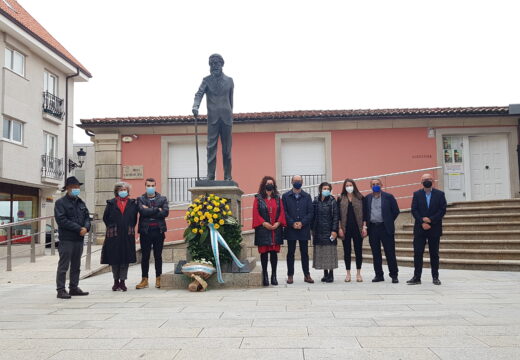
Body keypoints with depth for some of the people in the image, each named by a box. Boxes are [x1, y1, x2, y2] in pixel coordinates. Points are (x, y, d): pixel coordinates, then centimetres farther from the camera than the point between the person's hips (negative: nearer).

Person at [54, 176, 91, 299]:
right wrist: (78, 228, -16)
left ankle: (74, 288, 21)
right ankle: (61, 290, 1)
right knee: (63, 266, -4)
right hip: (66, 239, -7)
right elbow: (61, 220, -13)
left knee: (76, 266, 13)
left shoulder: (81, 203, 16)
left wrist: (86, 228, -9)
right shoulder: (60, 203, -4)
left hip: (79, 239, 7)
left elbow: (87, 217, 14)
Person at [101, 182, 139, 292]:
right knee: (114, 259, 5)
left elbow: (135, 218, 12)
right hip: (114, 235, 0)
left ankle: (122, 281, 10)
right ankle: (116, 281, 18)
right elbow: (105, 218, 10)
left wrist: (130, 228, 5)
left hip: (128, 235, 1)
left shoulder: (133, 203, 8)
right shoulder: (111, 203, 5)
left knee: (126, 259, 1)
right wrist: (111, 228, 4)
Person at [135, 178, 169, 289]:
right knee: (145, 256, 4)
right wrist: (157, 210, -8)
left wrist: (149, 211, -8)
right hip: (145, 230, 0)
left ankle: (158, 279, 15)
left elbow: (165, 213, -7)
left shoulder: (163, 199, 9)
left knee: (158, 256, 6)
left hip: (158, 230, 1)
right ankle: (144, 279, 12)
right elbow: (143, 211, -12)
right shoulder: (140, 199, 7)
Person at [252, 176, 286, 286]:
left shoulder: (277, 198, 12)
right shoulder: (258, 198, 3)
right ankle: (265, 275, 10)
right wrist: (264, 223, -13)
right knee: (264, 252, 0)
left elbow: (282, 212, 7)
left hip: (275, 230, 2)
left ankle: (274, 275, 12)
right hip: (263, 230, -2)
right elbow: (256, 213, -2)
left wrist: (278, 222, -8)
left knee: (274, 252, 4)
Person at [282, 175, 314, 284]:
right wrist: (292, 223, -12)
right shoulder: (285, 196, 5)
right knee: (290, 253, 4)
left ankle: (307, 275, 14)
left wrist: (302, 223, -10)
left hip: (304, 229, 1)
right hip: (290, 229, -1)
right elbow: (284, 212, -1)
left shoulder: (307, 196, 8)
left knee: (304, 253, 6)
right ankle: (290, 275, 11)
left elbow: (311, 212, 2)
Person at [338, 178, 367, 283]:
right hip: (345, 228, 0)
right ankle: (348, 274, 13)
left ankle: (358, 273, 13)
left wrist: (364, 227, -4)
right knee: (347, 251, 4)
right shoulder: (340, 199, 5)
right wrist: (340, 228, -4)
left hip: (357, 228, 0)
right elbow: (338, 215, 3)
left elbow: (364, 213, 4)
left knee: (358, 250, 3)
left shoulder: (360, 198, 5)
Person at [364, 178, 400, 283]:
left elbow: (396, 211, 3)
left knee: (390, 253, -1)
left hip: (385, 228, -3)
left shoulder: (388, 197, 0)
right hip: (372, 228, 3)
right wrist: (367, 222, 4)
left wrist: (389, 222, 3)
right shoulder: (367, 198, 8)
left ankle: (394, 275, 7)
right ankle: (379, 275, 16)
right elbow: (365, 212, 14)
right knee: (376, 254, 7)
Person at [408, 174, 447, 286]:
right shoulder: (417, 194, 6)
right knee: (418, 253, -2)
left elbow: (442, 210, -4)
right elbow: (414, 210, -1)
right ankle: (416, 277, 2)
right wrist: (422, 222, -12)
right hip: (420, 229, 0)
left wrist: (430, 220, -13)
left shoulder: (439, 194, 4)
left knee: (434, 254, 6)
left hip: (434, 228, 0)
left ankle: (435, 277, 14)